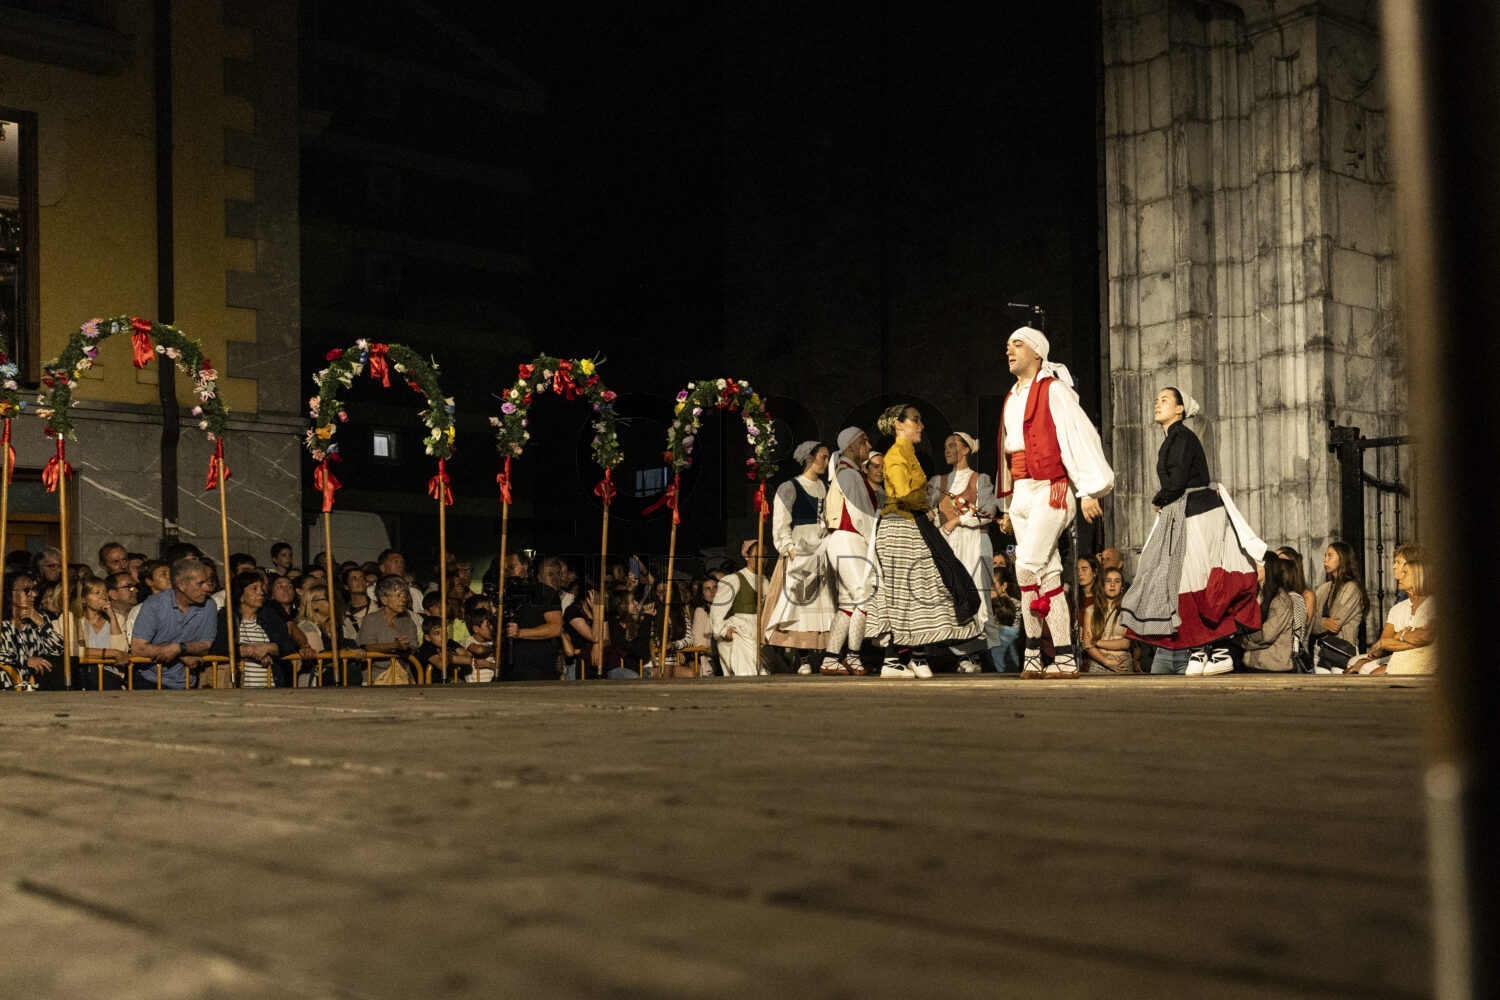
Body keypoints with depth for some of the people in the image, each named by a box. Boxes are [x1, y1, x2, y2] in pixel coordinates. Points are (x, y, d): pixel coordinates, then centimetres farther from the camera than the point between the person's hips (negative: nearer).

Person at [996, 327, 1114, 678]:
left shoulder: (1053, 390, -5)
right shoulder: (1011, 400, 19)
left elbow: (1079, 436, -11)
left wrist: (1088, 492, -17)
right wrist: (1008, 508, 20)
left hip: (1049, 491, -8)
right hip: (1022, 496, 8)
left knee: (1027, 565, -18)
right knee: (1047, 575, 5)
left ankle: (1033, 650, -10)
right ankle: (1065, 657, 6)